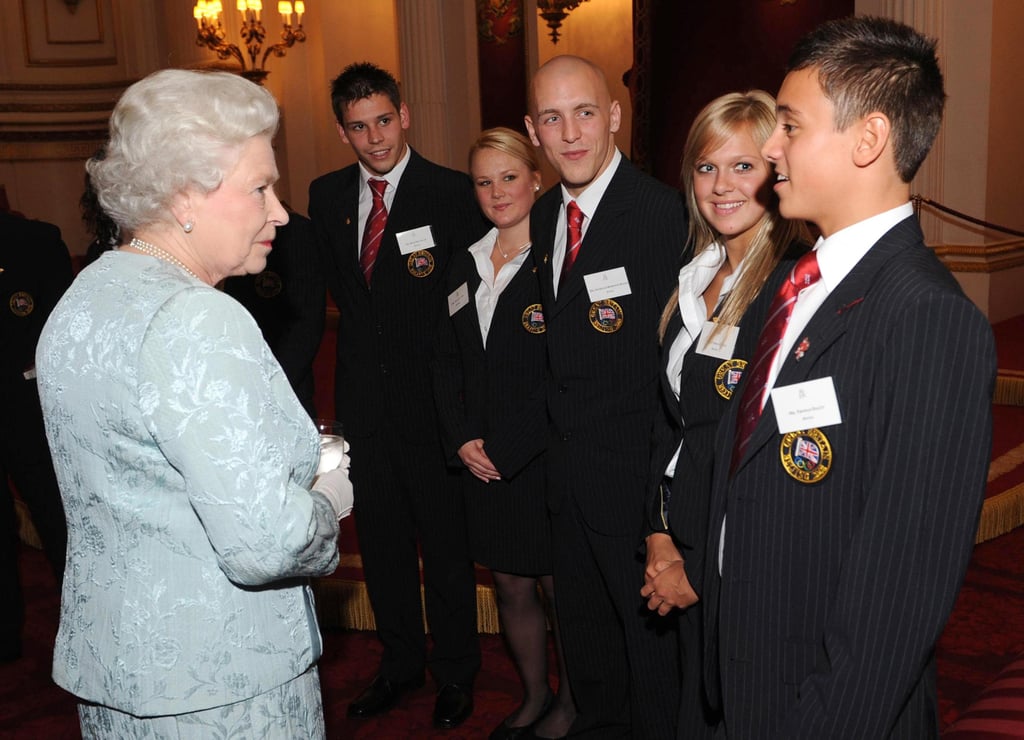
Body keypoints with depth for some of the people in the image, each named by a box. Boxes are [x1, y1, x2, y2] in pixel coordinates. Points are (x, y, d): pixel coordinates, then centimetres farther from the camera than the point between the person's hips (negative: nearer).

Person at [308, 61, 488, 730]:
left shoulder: (453, 193, -10)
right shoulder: (327, 196, 5)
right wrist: (369, 334, 6)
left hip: (432, 396, -5)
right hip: (363, 393, 5)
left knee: (446, 542, 9)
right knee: (381, 537, 17)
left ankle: (455, 672, 28)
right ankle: (401, 662, 36)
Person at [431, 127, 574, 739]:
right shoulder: (464, 266, 10)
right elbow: (447, 362, 12)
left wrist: (503, 447, -15)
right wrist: (463, 439, -1)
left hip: (547, 456, -5)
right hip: (485, 461, 6)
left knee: (561, 587, 8)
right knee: (511, 587, 15)